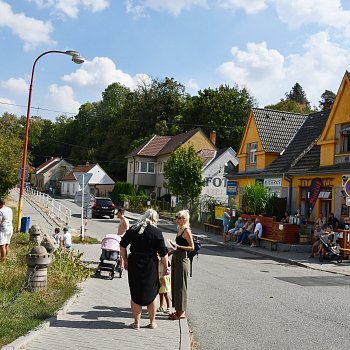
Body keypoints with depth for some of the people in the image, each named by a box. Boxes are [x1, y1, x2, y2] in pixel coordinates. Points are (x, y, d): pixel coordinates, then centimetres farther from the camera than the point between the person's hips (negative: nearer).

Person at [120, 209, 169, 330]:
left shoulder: (133, 229, 2)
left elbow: (122, 245, 6)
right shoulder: (156, 232, -7)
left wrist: (125, 260, 15)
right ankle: (152, 322, 21)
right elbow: (163, 252, -7)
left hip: (134, 263, 2)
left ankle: (136, 322, 17)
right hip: (150, 265, -2)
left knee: (135, 294, 11)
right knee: (152, 293, 13)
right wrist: (166, 267, 3)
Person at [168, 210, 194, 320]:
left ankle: (181, 312, 8)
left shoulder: (187, 231, -14)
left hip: (182, 259, -9)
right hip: (175, 257, 9)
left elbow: (192, 247, -16)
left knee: (180, 285, -2)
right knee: (174, 284, 13)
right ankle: (178, 310, 23)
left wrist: (177, 246, -21)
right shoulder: (179, 229, 12)